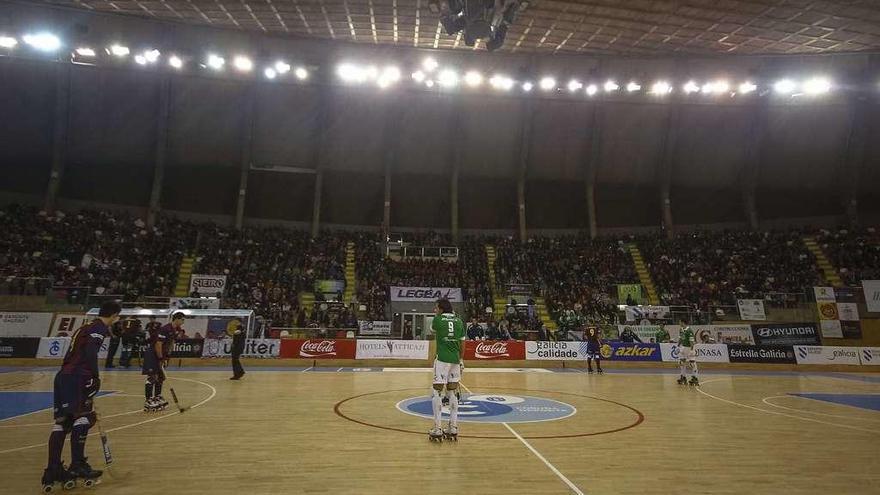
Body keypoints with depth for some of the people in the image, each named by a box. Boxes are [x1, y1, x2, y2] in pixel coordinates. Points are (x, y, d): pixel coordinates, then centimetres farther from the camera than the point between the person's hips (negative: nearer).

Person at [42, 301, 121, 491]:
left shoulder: (86, 327, 24)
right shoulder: (100, 327, -3)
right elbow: (90, 351, -18)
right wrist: (95, 377, -13)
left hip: (62, 376, 9)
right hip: (76, 378, -9)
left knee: (62, 422, 8)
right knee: (83, 417, -4)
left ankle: (53, 471, 9)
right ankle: (77, 465, -3)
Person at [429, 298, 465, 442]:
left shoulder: (438, 319, -4)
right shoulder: (458, 321, 8)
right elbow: (462, 343, 11)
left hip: (442, 359, -5)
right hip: (455, 360, 5)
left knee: (436, 393, 2)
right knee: (453, 393, 13)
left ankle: (437, 429, 1)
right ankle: (453, 429, 17)